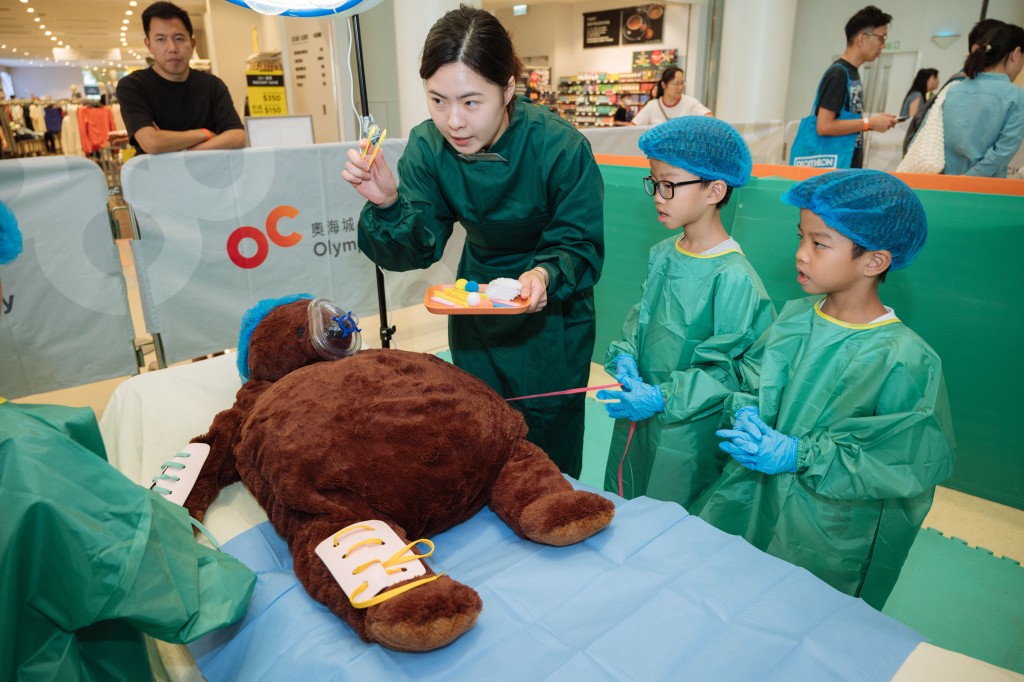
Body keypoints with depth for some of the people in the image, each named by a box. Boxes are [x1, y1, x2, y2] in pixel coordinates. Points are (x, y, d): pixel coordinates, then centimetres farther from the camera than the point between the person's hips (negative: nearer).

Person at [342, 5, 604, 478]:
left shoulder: (560, 147, -26)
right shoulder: (428, 146, -15)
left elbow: (581, 246, -19)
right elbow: (418, 247, -17)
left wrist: (546, 274, -40)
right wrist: (387, 204, -37)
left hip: (552, 317, -3)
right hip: (475, 311, 4)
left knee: (547, 451, 11)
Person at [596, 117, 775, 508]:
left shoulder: (733, 278, -22)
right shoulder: (662, 254, 0)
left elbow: (726, 370, -19)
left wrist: (661, 398, -26)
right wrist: (625, 356, -7)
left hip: (687, 434, -7)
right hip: (635, 418, 7)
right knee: (622, 507, 25)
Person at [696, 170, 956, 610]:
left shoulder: (904, 361, -18)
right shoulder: (795, 318, -1)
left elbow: (907, 465, -16)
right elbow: (751, 384, 9)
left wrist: (799, 456, -21)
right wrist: (746, 415, -13)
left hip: (826, 536, -4)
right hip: (749, 505, 5)